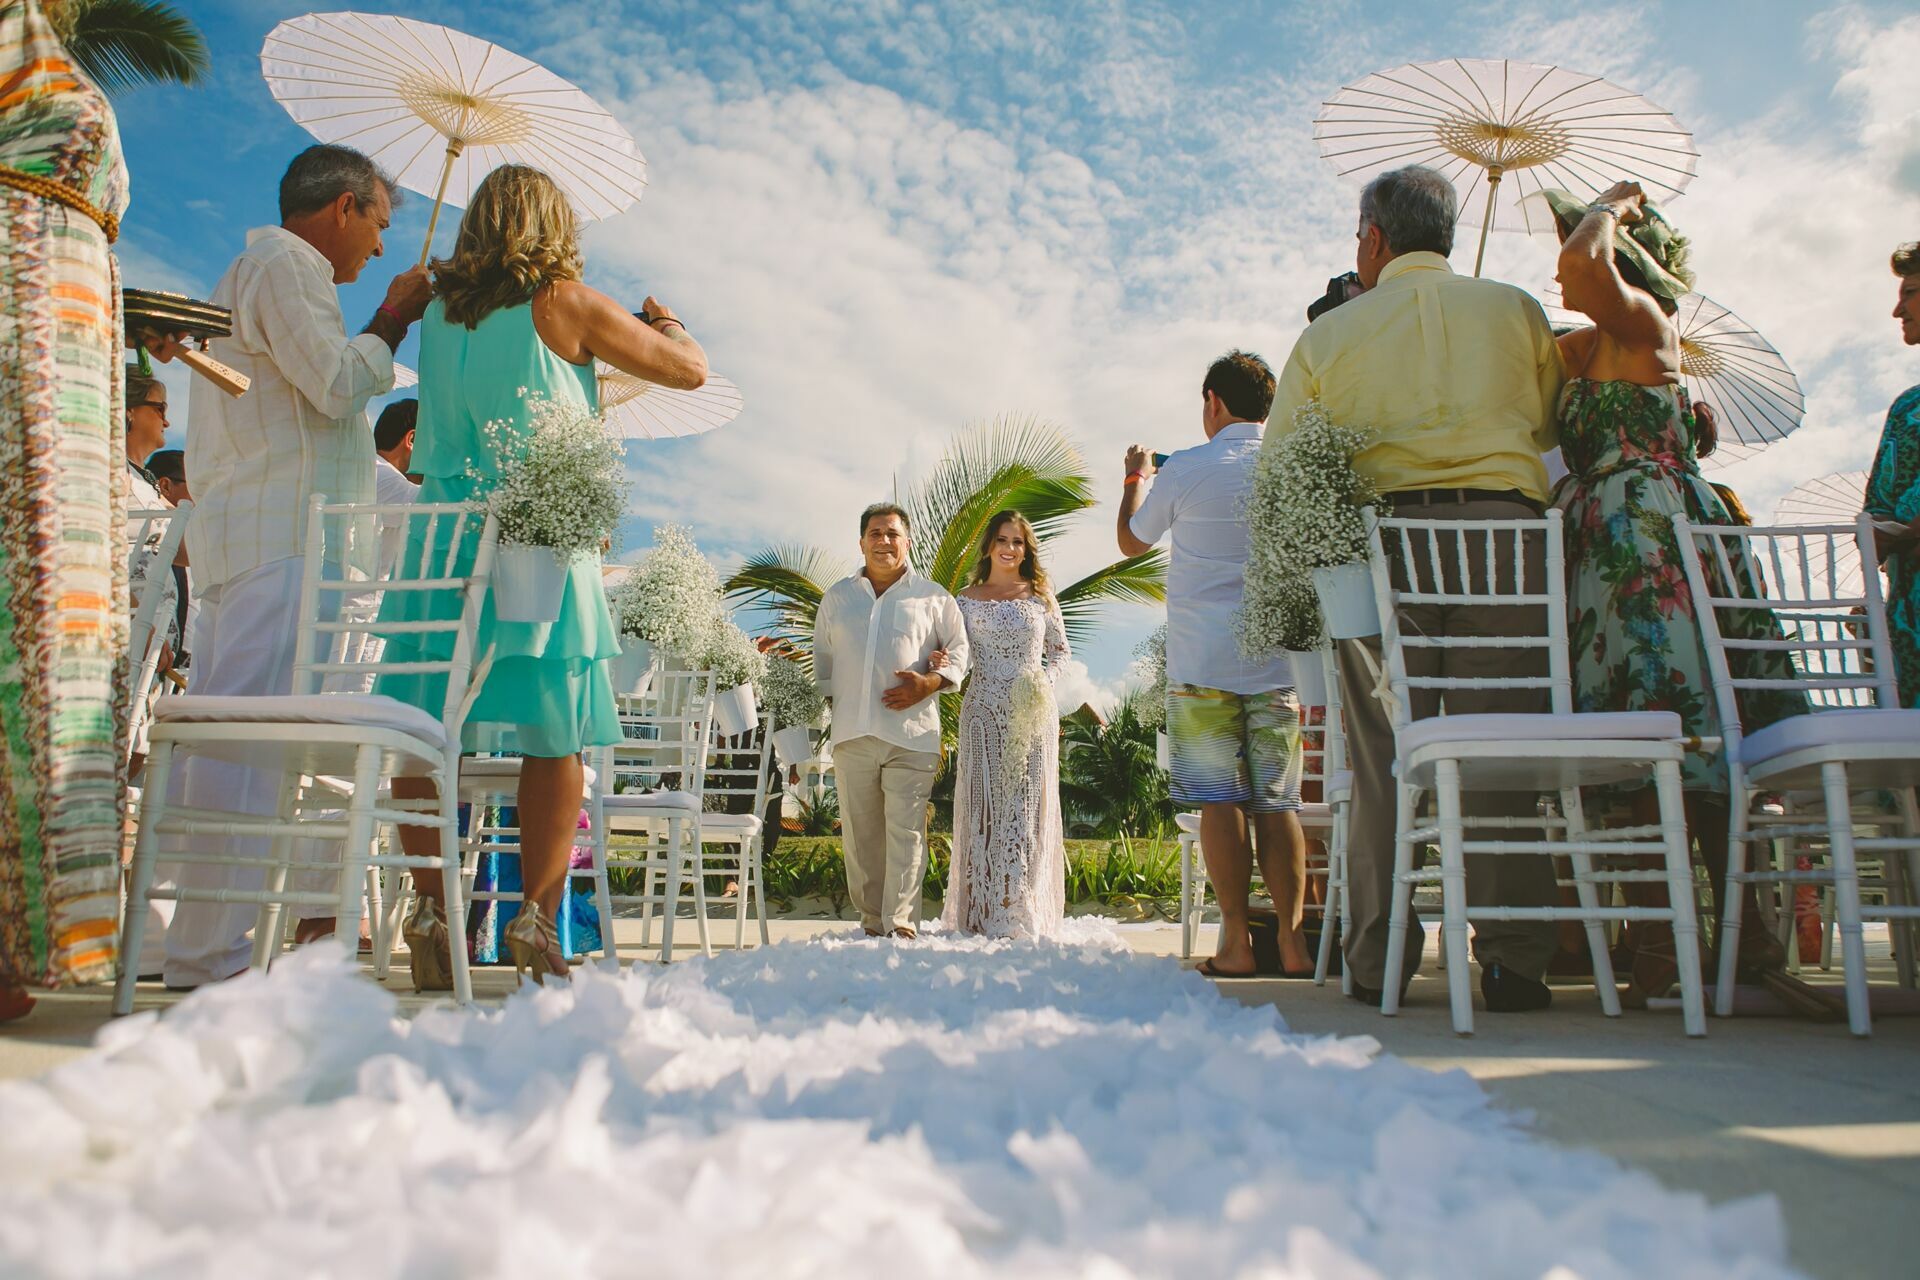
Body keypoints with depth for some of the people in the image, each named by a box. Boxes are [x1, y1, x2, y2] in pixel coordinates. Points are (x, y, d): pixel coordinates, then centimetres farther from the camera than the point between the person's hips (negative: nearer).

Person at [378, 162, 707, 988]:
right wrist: (665, 323, 24)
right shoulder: (563, 303, -2)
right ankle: (536, 919, 0)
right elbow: (691, 370, 4)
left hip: (439, 531, 5)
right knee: (555, 737, 0)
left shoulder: (438, 310, 13)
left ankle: (431, 907, 5)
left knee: (426, 727, 5)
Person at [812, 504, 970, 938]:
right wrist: (832, 696, 11)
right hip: (852, 734, 3)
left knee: (905, 832, -8)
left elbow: (961, 650, 9)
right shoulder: (837, 596, 17)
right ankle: (872, 922, 13)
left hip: (911, 734, -3)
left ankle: (901, 926, -5)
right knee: (860, 834, 4)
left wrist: (929, 683, -7)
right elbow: (822, 657, 24)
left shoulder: (932, 597, 8)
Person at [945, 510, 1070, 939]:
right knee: (984, 806, -1)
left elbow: (1060, 650, 14)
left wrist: (1045, 681, -2)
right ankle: (984, 911, 4)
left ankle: (1023, 913, 8)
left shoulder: (1041, 596, 8)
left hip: (1032, 715, 1)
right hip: (984, 714, -1)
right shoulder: (968, 599, 6)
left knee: (1028, 807, 1)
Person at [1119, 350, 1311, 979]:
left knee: (1220, 799, 1)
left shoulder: (1185, 469, -3)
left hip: (1203, 664, -3)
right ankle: (1292, 939, 4)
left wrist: (1135, 478, 28)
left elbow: (1132, 541, 12)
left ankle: (1236, 940, 1)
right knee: (1278, 802, 5)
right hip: (1277, 663, 3)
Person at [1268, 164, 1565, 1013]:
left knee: (1382, 752, 2)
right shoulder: (1516, 312, 14)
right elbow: (1549, 426, 25)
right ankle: (1513, 961, -1)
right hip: (1504, 528, 1)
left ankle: (1378, 964, 4)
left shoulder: (1327, 335, 10)